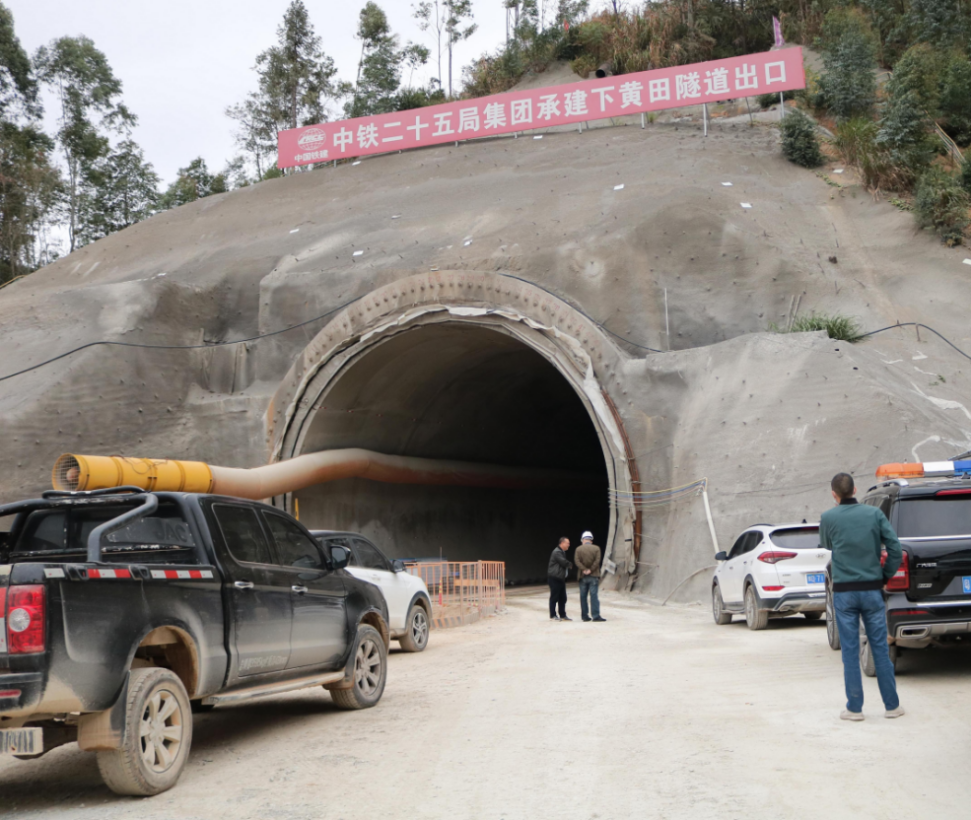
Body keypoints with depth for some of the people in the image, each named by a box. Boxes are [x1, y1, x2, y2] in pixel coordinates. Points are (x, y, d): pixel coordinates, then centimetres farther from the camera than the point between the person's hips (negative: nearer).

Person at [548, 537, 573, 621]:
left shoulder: (562, 552, 18)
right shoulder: (557, 552, -16)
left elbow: (566, 563, 20)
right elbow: (564, 562, -22)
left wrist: (568, 565, -1)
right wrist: (570, 565, -3)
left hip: (561, 578, 10)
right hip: (554, 578, -10)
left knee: (562, 598, 11)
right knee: (554, 597, -3)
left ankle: (562, 615, 17)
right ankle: (553, 616, 3)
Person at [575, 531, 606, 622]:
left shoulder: (579, 549, 3)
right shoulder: (596, 548, 2)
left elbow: (577, 561, -9)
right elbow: (597, 561, -10)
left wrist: (584, 570, -13)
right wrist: (591, 570, -11)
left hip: (582, 576, 1)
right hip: (594, 576, -1)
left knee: (583, 596, 7)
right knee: (594, 595, -4)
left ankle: (584, 616, 9)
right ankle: (596, 616, -11)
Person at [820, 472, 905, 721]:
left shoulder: (828, 518, -2)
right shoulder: (874, 514, 0)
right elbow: (895, 548, -3)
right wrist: (885, 576, 8)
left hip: (844, 592, -1)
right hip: (872, 589, 1)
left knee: (850, 650, 4)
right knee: (880, 648, 8)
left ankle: (854, 707, 8)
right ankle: (892, 705, 14)